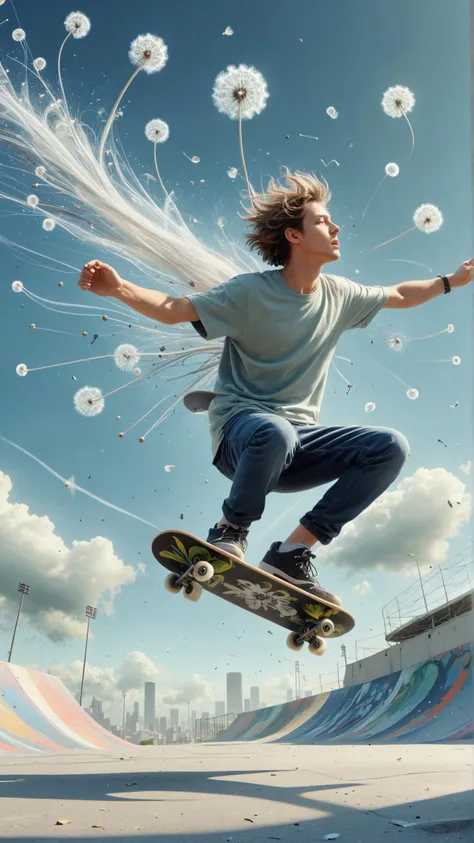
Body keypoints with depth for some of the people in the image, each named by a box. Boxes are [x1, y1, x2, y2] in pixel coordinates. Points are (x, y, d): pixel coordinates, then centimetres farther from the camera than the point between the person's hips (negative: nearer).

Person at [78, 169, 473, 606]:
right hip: (243, 426, -5)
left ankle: (293, 552, -10)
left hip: (301, 439, 6)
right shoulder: (251, 292, -7)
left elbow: (400, 295, 27)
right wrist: (119, 287, -25)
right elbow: (172, 310, -10)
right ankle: (231, 533, -10)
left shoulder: (340, 295, 9)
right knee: (275, 433, -42)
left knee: (391, 446, -16)